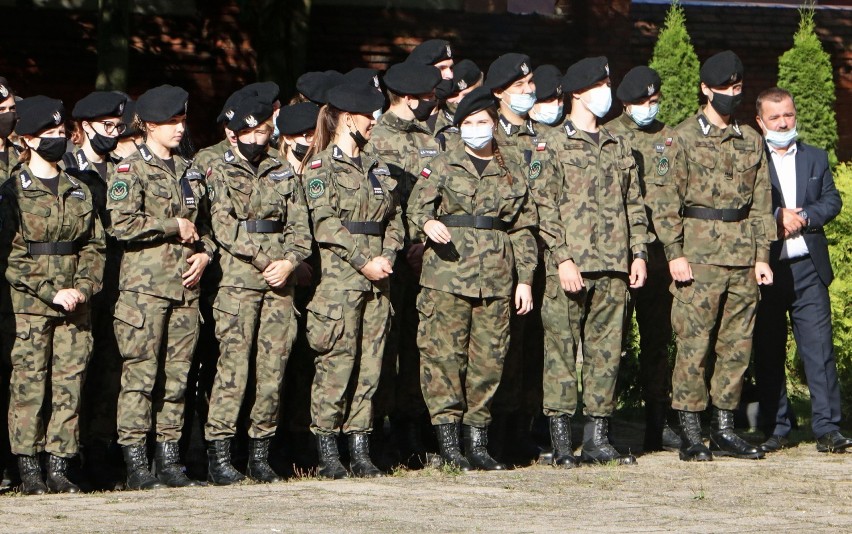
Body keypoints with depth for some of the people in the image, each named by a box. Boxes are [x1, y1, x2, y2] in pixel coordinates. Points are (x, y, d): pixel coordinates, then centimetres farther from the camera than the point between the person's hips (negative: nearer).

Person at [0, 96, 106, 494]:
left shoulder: (79, 192, 14)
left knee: (69, 384, 0)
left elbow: (95, 245, 13)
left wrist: (83, 288, -5)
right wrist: (52, 293, -13)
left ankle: (59, 468, 5)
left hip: (73, 306, 4)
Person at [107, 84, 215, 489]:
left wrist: (204, 253, 5)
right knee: (140, 374, -7)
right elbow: (122, 224, -15)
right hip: (144, 286, -6)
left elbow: (205, 224, 25)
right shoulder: (130, 171, -2)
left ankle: (169, 459, 10)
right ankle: (135, 464, -6)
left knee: (177, 374, 6)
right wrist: (175, 227, -9)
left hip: (185, 286, 6)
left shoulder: (189, 173, 18)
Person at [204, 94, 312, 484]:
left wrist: (289, 262, -8)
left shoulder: (284, 177, 17)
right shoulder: (220, 173, 5)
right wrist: (268, 259, -11)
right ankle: (219, 456, -10)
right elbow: (224, 228, -6)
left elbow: (300, 229, 11)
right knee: (233, 366, -10)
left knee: (274, 368, 1)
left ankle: (260, 455, 7)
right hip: (238, 280, -4)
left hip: (279, 282, 4)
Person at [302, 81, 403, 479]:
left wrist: (387, 257, -2)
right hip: (339, 275, -6)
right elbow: (325, 223, -10)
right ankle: (327, 452, -3)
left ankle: (360, 449, 8)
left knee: (370, 363, 4)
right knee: (336, 361, -7)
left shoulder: (375, 166, 18)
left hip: (377, 277, 6)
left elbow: (394, 217, 16)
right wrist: (364, 261, -15)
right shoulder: (321, 165, -2)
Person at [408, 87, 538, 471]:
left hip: (496, 279, 3)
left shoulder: (512, 173, 14)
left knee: (489, 359, 3)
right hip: (447, 276, -3)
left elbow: (523, 229, 15)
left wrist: (525, 279, 9)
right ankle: (449, 441, -4)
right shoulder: (442, 167, 8)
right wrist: (428, 223, -26)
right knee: (444, 354, -7)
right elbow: (416, 205, -2)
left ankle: (478, 442, 10)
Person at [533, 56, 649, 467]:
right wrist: (563, 259, -14)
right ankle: (561, 441, -1)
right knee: (562, 352, -3)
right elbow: (544, 208, -6)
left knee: (607, 353, 5)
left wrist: (639, 253, 8)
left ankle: (598, 438, 10)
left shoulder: (619, 148, 17)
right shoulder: (553, 146, 0)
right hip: (570, 266, -5)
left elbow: (634, 205, 19)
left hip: (614, 266, 5)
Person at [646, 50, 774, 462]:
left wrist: (762, 255, 8)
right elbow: (663, 200, -4)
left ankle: (724, 430, 13)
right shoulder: (682, 139, -1)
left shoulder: (751, 141, 14)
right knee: (694, 346, -5)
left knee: (738, 347, 6)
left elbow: (761, 201, 15)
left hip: (743, 258, 5)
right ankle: (690, 434, -1)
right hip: (699, 257, -5)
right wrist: (674, 253, -12)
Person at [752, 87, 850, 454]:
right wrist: (777, 217, -16)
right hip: (765, 270, -1)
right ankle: (775, 429, 11)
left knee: (819, 348, -5)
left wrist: (803, 216, -9)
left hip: (808, 268, 2)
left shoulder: (816, 158, 15)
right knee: (768, 352, 3)